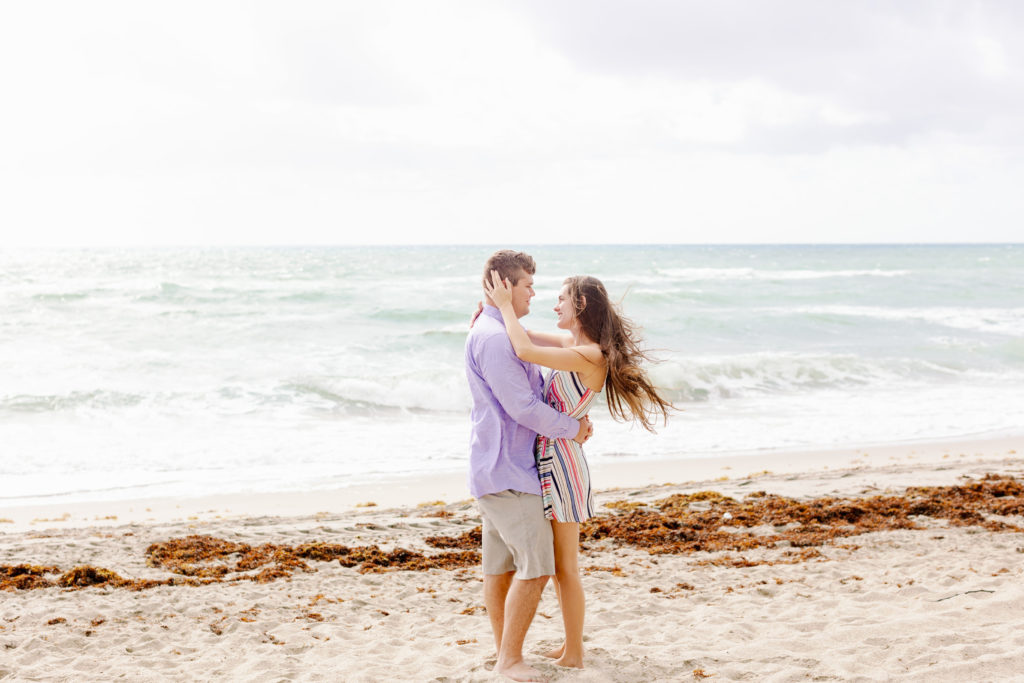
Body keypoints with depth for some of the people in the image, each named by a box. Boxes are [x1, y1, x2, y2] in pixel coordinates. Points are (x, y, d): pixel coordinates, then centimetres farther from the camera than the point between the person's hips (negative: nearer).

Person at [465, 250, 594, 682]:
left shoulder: (500, 333, 17)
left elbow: (536, 388, 23)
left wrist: (575, 417, 9)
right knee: (535, 567, -8)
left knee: (500, 565, 14)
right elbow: (523, 407, -21)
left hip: (497, 468, 11)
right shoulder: (494, 338, -18)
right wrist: (572, 428, -8)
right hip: (508, 471, -11)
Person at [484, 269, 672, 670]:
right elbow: (527, 338, 20)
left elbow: (525, 351, -28)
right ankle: (571, 645, 30)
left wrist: (506, 305, -16)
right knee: (558, 564, 18)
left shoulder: (591, 356, -19)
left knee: (565, 566, 2)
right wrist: (494, 308, 3)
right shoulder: (573, 343, 8)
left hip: (561, 460, -9)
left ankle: (573, 655, 14)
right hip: (548, 457, 9)